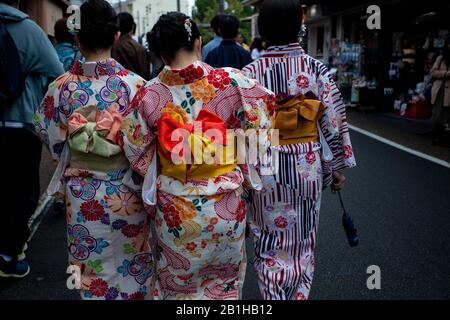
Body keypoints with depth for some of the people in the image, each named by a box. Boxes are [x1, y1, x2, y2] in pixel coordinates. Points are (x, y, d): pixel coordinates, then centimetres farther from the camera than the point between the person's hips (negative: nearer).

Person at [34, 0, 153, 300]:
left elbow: (53, 140, 2)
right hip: (126, 194, -1)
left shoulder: (61, 87, -9)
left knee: (92, 269, 18)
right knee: (131, 267, 18)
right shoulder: (134, 84, -14)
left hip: (81, 194, 1)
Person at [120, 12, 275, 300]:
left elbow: (139, 155, -2)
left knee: (177, 286, 22)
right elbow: (260, 127, -5)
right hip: (226, 207, 0)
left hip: (174, 211, 0)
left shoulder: (148, 95, -12)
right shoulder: (232, 82, -15)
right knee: (225, 280, 24)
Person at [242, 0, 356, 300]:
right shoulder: (317, 68, -7)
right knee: (302, 242, 19)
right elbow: (332, 121, -4)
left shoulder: (251, 72, -10)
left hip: (267, 169, -1)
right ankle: (299, 293, 34)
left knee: (272, 243, 14)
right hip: (307, 167, 2)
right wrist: (336, 166, 7)